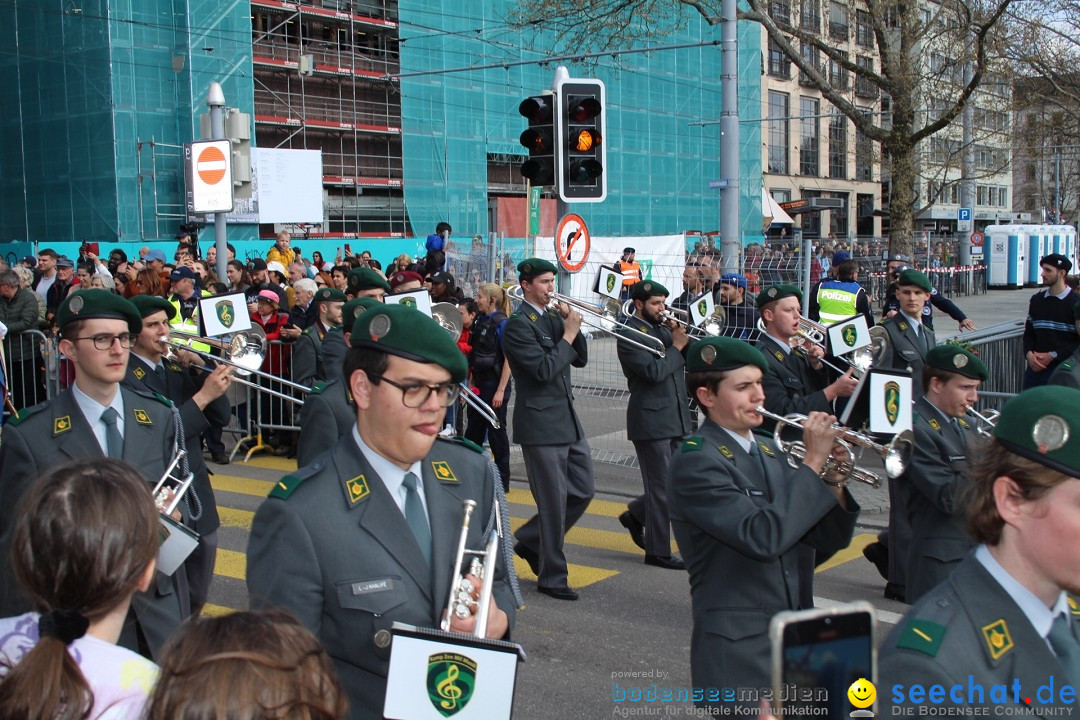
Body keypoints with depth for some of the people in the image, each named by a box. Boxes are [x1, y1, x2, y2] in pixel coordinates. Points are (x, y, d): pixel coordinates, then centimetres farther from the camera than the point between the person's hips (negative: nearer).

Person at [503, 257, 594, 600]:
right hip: (541, 424, -8)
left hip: (568, 418, 8)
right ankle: (552, 577, 12)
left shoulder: (554, 317, 13)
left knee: (582, 492, 13)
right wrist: (568, 334, -13)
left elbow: (580, 359, 13)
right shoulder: (518, 324, -12)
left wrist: (573, 327, -1)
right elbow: (544, 369, -21)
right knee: (554, 502, -1)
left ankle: (529, 540, 29)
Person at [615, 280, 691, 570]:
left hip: (677, 418, 8)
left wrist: (683, 338, -5)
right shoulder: (629, 335, -11)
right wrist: (676, 346, -12)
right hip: (651, 420, -8)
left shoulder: (664, 329, 14)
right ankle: (658, 552, 12)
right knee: (661, 489, -1)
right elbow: (653, 371, -22)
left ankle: (636, 515, 32)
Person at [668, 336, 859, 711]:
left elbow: (828, 540, 8)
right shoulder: (695, 461, -15)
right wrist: (813, 462, -21)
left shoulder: (767, 450, 7)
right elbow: (763, 537, -27)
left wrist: (833, 480, -9)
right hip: (738, 650, -7)